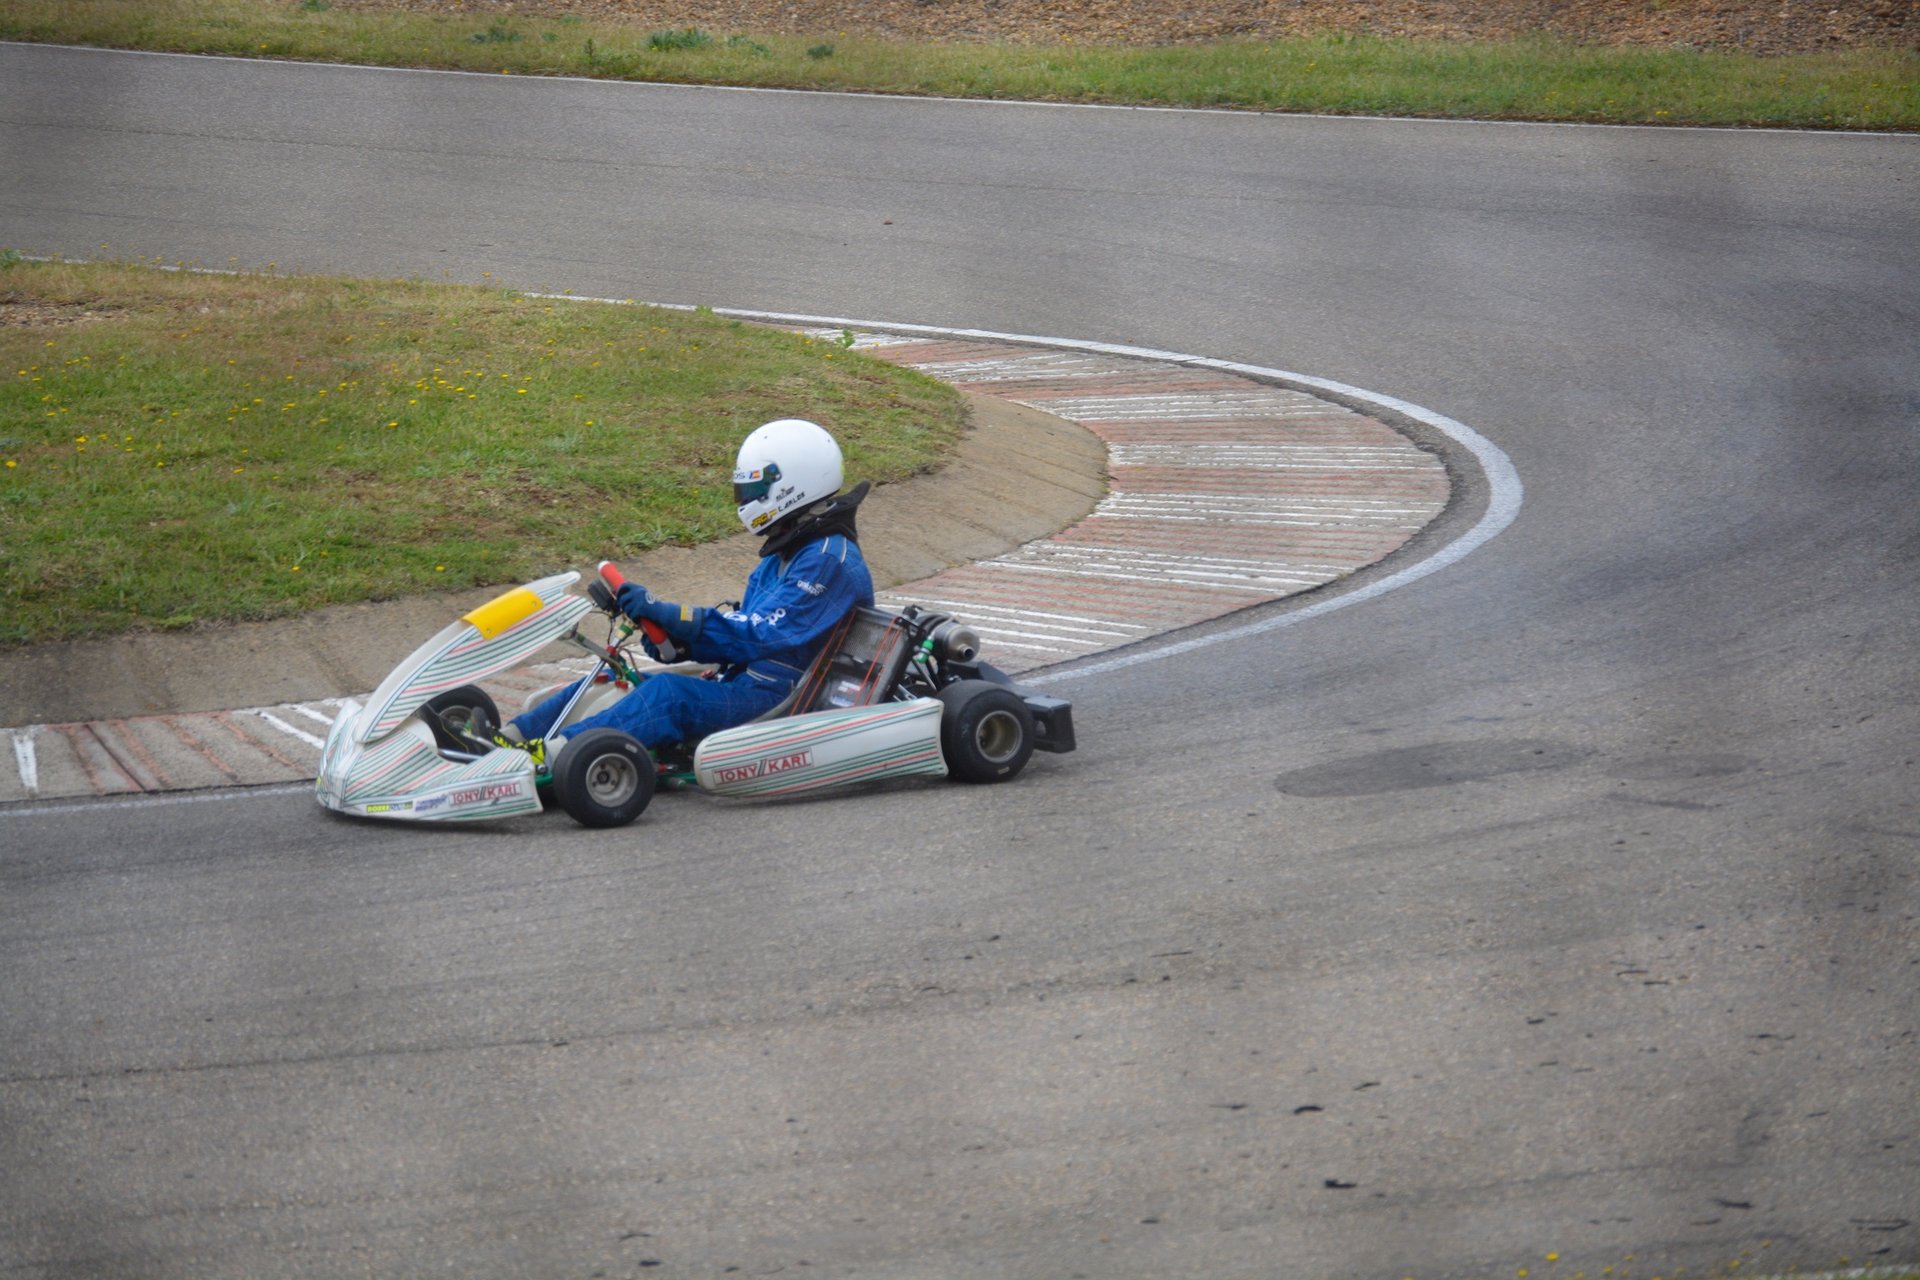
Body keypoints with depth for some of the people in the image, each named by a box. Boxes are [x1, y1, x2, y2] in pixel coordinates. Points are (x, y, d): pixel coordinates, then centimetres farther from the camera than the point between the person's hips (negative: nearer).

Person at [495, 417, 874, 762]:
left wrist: (667, 614, -25)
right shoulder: (789, 552, 19)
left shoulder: (830, 560, -14)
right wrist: (676, 640, -3)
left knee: (673, 694, -31)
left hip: (777, 698, -10)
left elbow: (762, 635, -23)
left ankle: (549, 754, -42)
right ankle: (513, 735, -11)